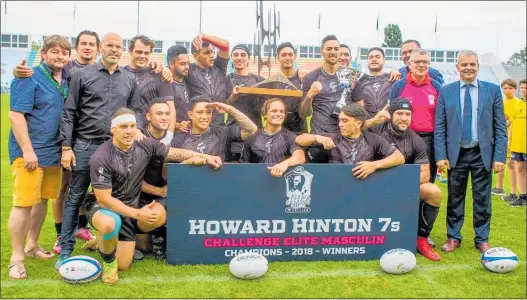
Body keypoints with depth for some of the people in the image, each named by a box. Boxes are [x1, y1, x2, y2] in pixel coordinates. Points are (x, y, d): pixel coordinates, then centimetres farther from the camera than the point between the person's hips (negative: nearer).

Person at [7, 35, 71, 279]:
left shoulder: (66, 79, 10)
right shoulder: (29, 78, -11)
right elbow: (16, 115, -16)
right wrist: (27, 150, -20)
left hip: (54, 151, 7)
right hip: (30, 152, -7)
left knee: (42, 200, 16)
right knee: (23, 203, -5)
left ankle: (32, 245, 31)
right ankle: (16, 257, 5)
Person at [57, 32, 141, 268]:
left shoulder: (129, 80, 9)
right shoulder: (83, 75, 1)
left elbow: (136, 112, 15)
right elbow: (68, 113, -1)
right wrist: (66, 147, -7)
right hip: (85, 145, -2)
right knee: (75, 198, 3)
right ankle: (65, 250, 11)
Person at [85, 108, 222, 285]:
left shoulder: (145, 145, -10)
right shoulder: (101, 158, -25)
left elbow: (176, 153, 0)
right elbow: (104, 199, -23)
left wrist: (206, 157, -14)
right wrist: (137, 213, -29)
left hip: (131, 208, 5)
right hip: (103, 207, -5)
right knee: (110, 224, -41)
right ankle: (108, 259, -8)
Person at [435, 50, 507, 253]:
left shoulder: (493, 90, 2)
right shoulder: (445, 92, 2)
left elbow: (500, 126, 1)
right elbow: (439, 127, 0)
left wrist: (500, 156, -6)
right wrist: (441, 156, -7)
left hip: (483, 154, 0)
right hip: (456, 153, 0)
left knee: (482, 199, 7)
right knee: (455, 198, 9)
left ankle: (482, 239, 20)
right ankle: (453, 237, 21)